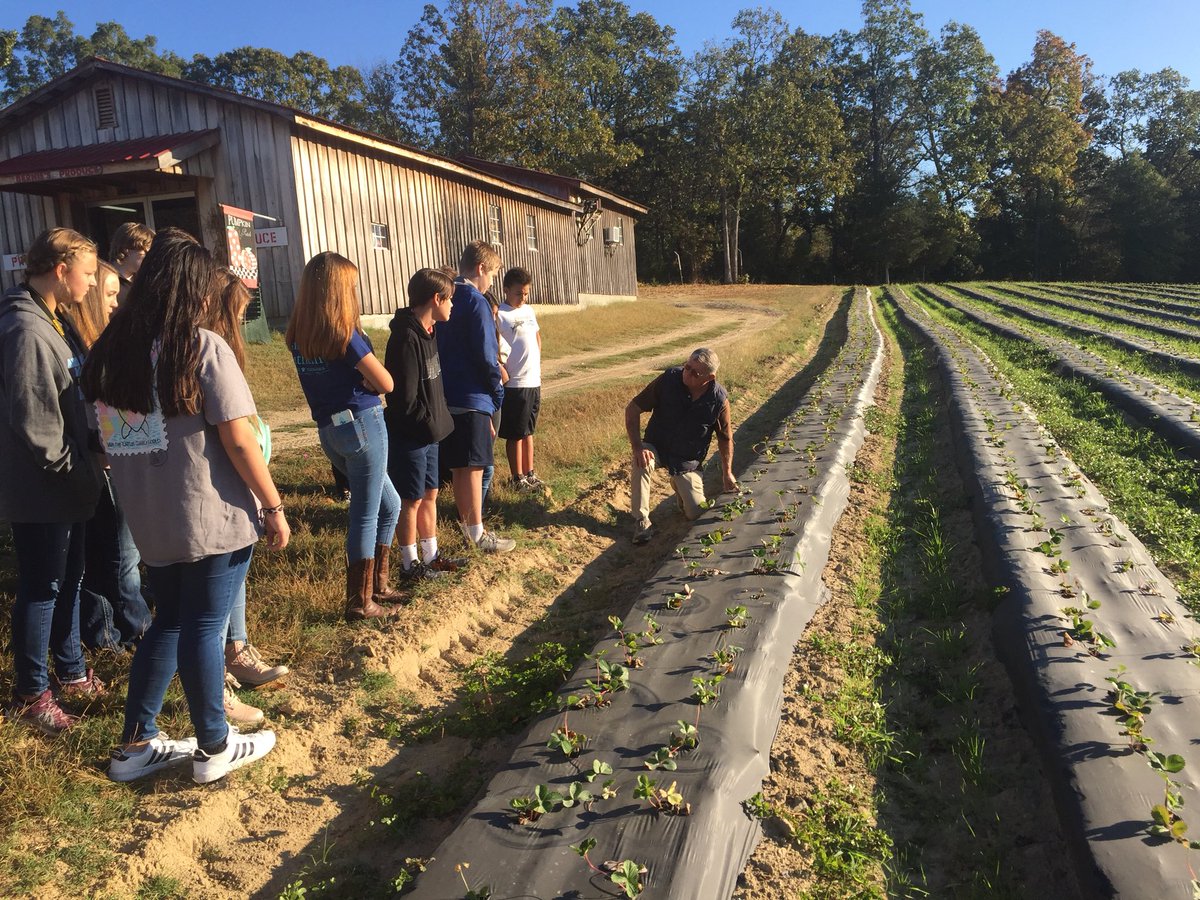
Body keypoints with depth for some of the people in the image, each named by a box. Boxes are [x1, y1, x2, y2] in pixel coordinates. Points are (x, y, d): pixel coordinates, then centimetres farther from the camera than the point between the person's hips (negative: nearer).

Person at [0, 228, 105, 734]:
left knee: (68, 580, 20)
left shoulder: (55, 321, 9)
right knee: (41, 590, 4)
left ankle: (71, 674, 36)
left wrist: (84, 467, 10)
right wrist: (75, 469, -15)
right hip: (41, 490, -9)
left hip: (67, 484, 9)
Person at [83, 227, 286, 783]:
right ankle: (214, 749, 20)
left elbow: (106, 436, 9)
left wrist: (140, 488, 18)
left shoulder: (110, 350, 4)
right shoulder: (204, 349, -14)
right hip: (213, 518, -6)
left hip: (147, 520, 6)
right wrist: (274, 508, -9)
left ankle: (136, 744, 27)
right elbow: (238, 441, -16)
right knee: (205, 628, 5)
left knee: (169, 622, 19)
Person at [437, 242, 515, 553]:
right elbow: (486, 355, -18)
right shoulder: (476, 302, -14)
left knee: (458, 467, 14)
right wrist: (498, 393, -3)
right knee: (473, 469, -2)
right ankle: (478, 535, 6)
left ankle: (467, 525, 26)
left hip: (445, 397, 8)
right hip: (472, 399, -8)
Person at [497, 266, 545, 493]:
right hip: (514, 384, -7)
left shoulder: (529, 310, 10)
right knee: (515, 434, 4)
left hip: (534, 382, 7)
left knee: (528, 431, 16)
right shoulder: (499, 315, -13)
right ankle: (518, 479, 13)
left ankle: (529, 474, 26)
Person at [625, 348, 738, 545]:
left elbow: (725, 437, 0)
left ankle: (679, 484, 31)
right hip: (657, 448, -1)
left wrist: (727, 472, -3)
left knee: (696, 514, -2)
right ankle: (642, 521, -20)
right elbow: (632, 409, -16)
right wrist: (637, 447, -27)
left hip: (688, 460, 1)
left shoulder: (719, 399, -17)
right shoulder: (669, 379, -21)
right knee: (642, 462, -36)